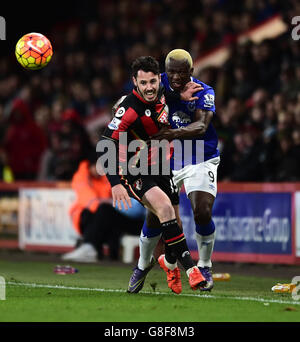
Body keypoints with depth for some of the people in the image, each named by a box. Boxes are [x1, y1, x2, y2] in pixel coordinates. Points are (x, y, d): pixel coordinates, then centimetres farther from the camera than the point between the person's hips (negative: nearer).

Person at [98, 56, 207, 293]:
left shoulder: (162, 98, -3)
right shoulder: (129, 109, -22)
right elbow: (106, 146, -24)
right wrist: (115, 183, -31)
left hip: (160, 168, 7)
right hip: (135, 173, -7)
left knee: (173, 224, 5)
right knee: (165, 208, -28)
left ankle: (143, 267, 26)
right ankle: (190, 268, -27)